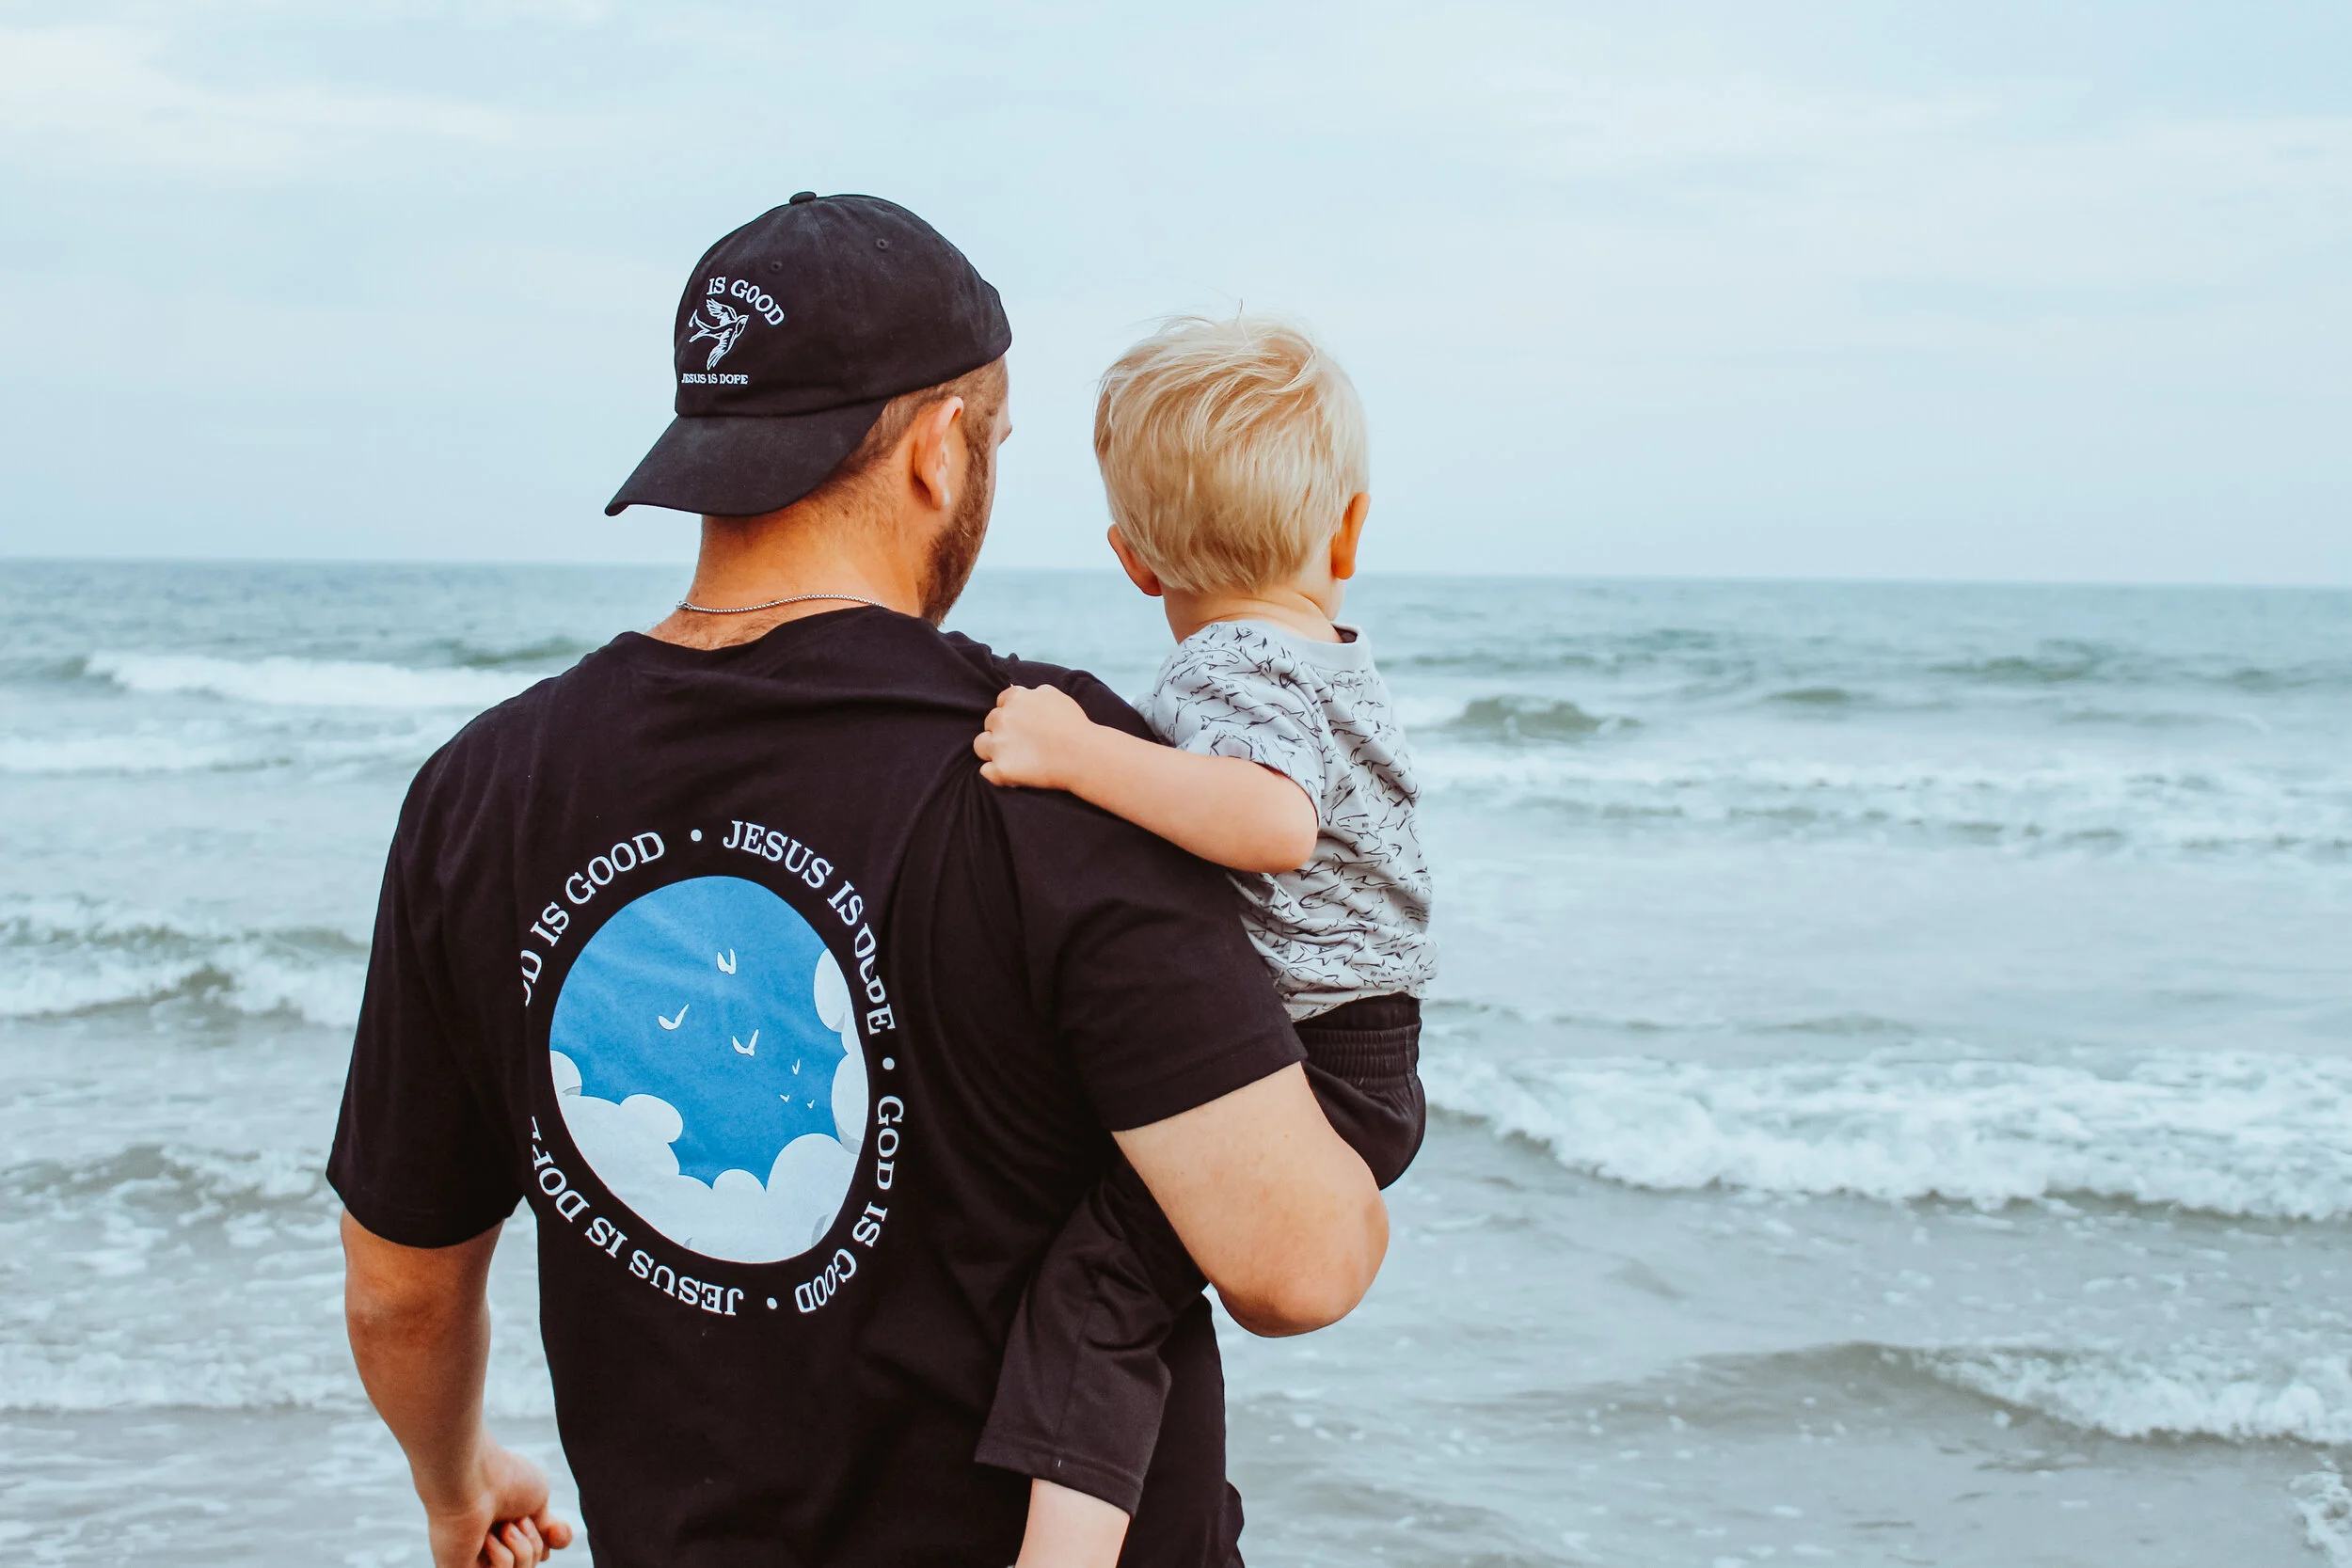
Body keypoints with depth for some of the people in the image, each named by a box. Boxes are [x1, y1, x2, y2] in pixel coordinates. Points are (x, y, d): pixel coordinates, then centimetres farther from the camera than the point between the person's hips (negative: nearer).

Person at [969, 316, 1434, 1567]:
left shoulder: (1232, 673, -16)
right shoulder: (1342, 665, 15)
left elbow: (1274, 819, -37)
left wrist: (1081, 753, -37)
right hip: (1373, 1069, 11)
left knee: (1098, 1274, -23)